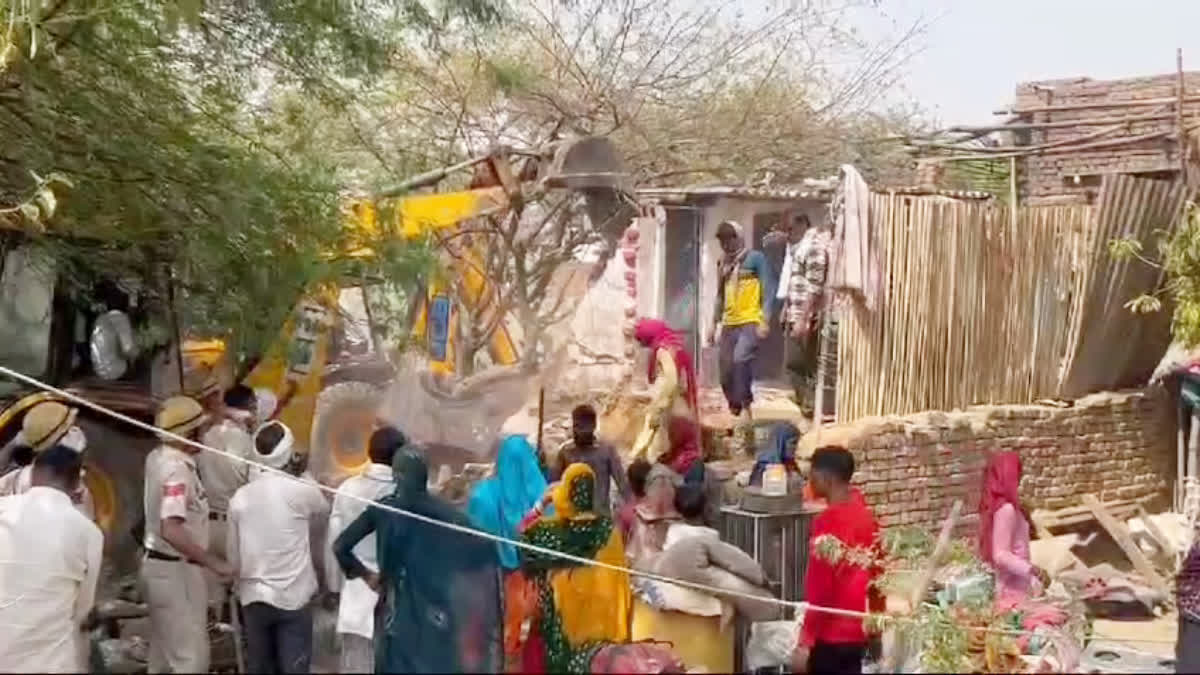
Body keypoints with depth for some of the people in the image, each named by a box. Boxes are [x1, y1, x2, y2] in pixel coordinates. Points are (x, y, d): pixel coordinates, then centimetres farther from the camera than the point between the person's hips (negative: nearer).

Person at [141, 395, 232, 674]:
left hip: (159, 564, 10)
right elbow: (171, 530, -35)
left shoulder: (158, 456, 4)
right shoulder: (177, 470, -25)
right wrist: (214, 563, -31)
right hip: (176, 570, -10)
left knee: (164, 653, 19)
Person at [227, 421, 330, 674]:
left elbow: (233, 553, 7)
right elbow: (324, 512, 12)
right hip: (293, 597, -4)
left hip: (254, 597, 4)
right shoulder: (302, 491, -12)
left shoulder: (240, 496, -1)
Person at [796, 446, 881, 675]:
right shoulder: (866, 517, 6)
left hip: (830, 635, -8)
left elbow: (820, 585, -19)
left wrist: (805, 640, -16)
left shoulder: (827, 521, -17)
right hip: (857, 632, 8)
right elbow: (876, 574, 13)